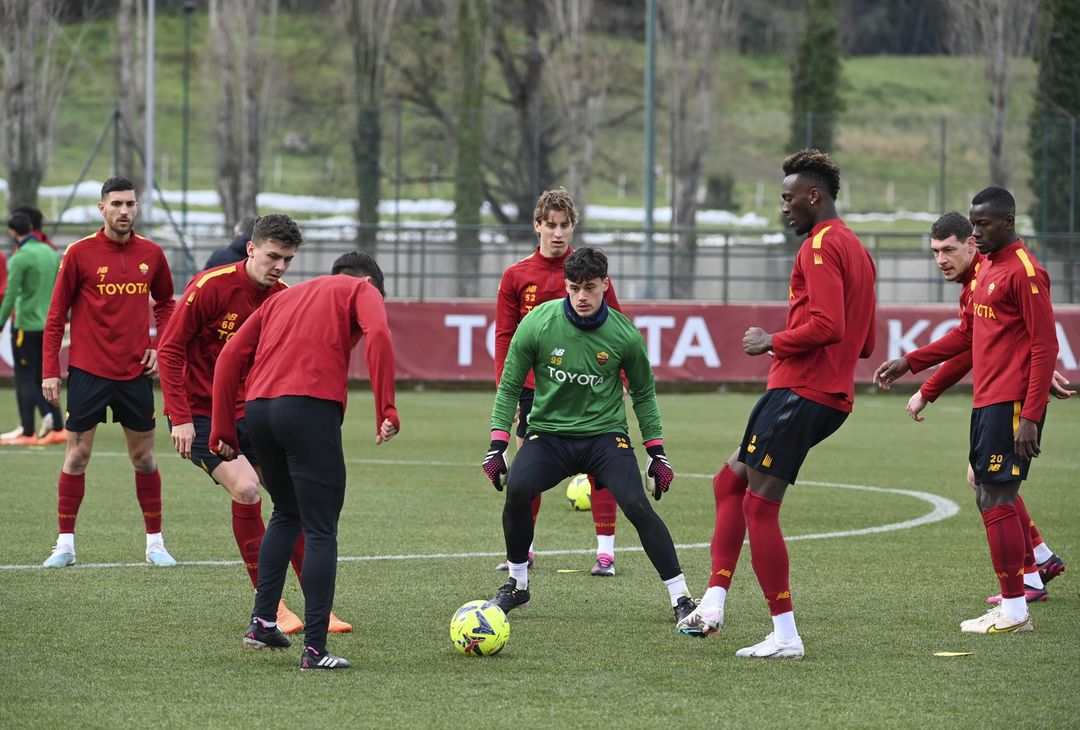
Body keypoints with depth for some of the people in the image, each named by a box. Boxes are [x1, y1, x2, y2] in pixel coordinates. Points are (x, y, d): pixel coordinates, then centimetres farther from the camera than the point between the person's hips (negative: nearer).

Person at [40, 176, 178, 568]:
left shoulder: (151, 254, 3)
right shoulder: (79, 253, -6)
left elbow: (165, 303, 19)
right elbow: (56, 316, -2)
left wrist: (161, 346, 4)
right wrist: (49, 371, -6)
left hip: (135, 373, 3)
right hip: (88, 371, -3)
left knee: (144, 458, 7)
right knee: (77, 455, -1)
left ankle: (155, 543, 16)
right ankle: (65, 544, 7)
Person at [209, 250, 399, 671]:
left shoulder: (284, 297, 29)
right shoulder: (361, 289, 14)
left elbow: (231, 356, 20)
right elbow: (377, 335, -9)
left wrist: (223, 430, 20)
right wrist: (386, 411, -13)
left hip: (259, 409, 6)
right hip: (311, 409, -6)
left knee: (287, 515, 25)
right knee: (320, 530, -2)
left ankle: (262, 620, 19)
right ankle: (315, 648, -7)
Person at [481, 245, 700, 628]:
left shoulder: (624, 334, -8)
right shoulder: (538, 324, -10)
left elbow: (643, 393, 8)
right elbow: (509, 387, 0)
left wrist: (657, 453, 6)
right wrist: (497, 447, -5)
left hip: (605, 434, 0)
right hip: (549, 432, 0)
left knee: (637, 505, -22)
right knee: (517, 489, -27)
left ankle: (680, 598, -11)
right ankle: (517, 584, -3)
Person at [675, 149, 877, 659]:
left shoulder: (820, 246, -12)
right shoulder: (855, 248, 20)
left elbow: (827, 326, -24)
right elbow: (864, 342, 23)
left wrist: (774, 342, -9)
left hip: (799, 391, -11)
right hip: (830, 396, 11)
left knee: (759, 507, -8)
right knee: (729, 482, 17)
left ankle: (785, 636, -8)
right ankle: (713, 604, 11)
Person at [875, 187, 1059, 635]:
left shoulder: (1024, 272, -13)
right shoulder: (986, 268, 17)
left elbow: (1045, 348, -16)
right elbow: (966, 334, 25)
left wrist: (1030, 417, -21)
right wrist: (909, 363, 19)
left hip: (1011, 405, -10)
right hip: (986, 401, 10)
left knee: (995, 499, -9)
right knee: (991, 498, 10)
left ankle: (1014, 612, -7)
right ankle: (1013, 598, 16)